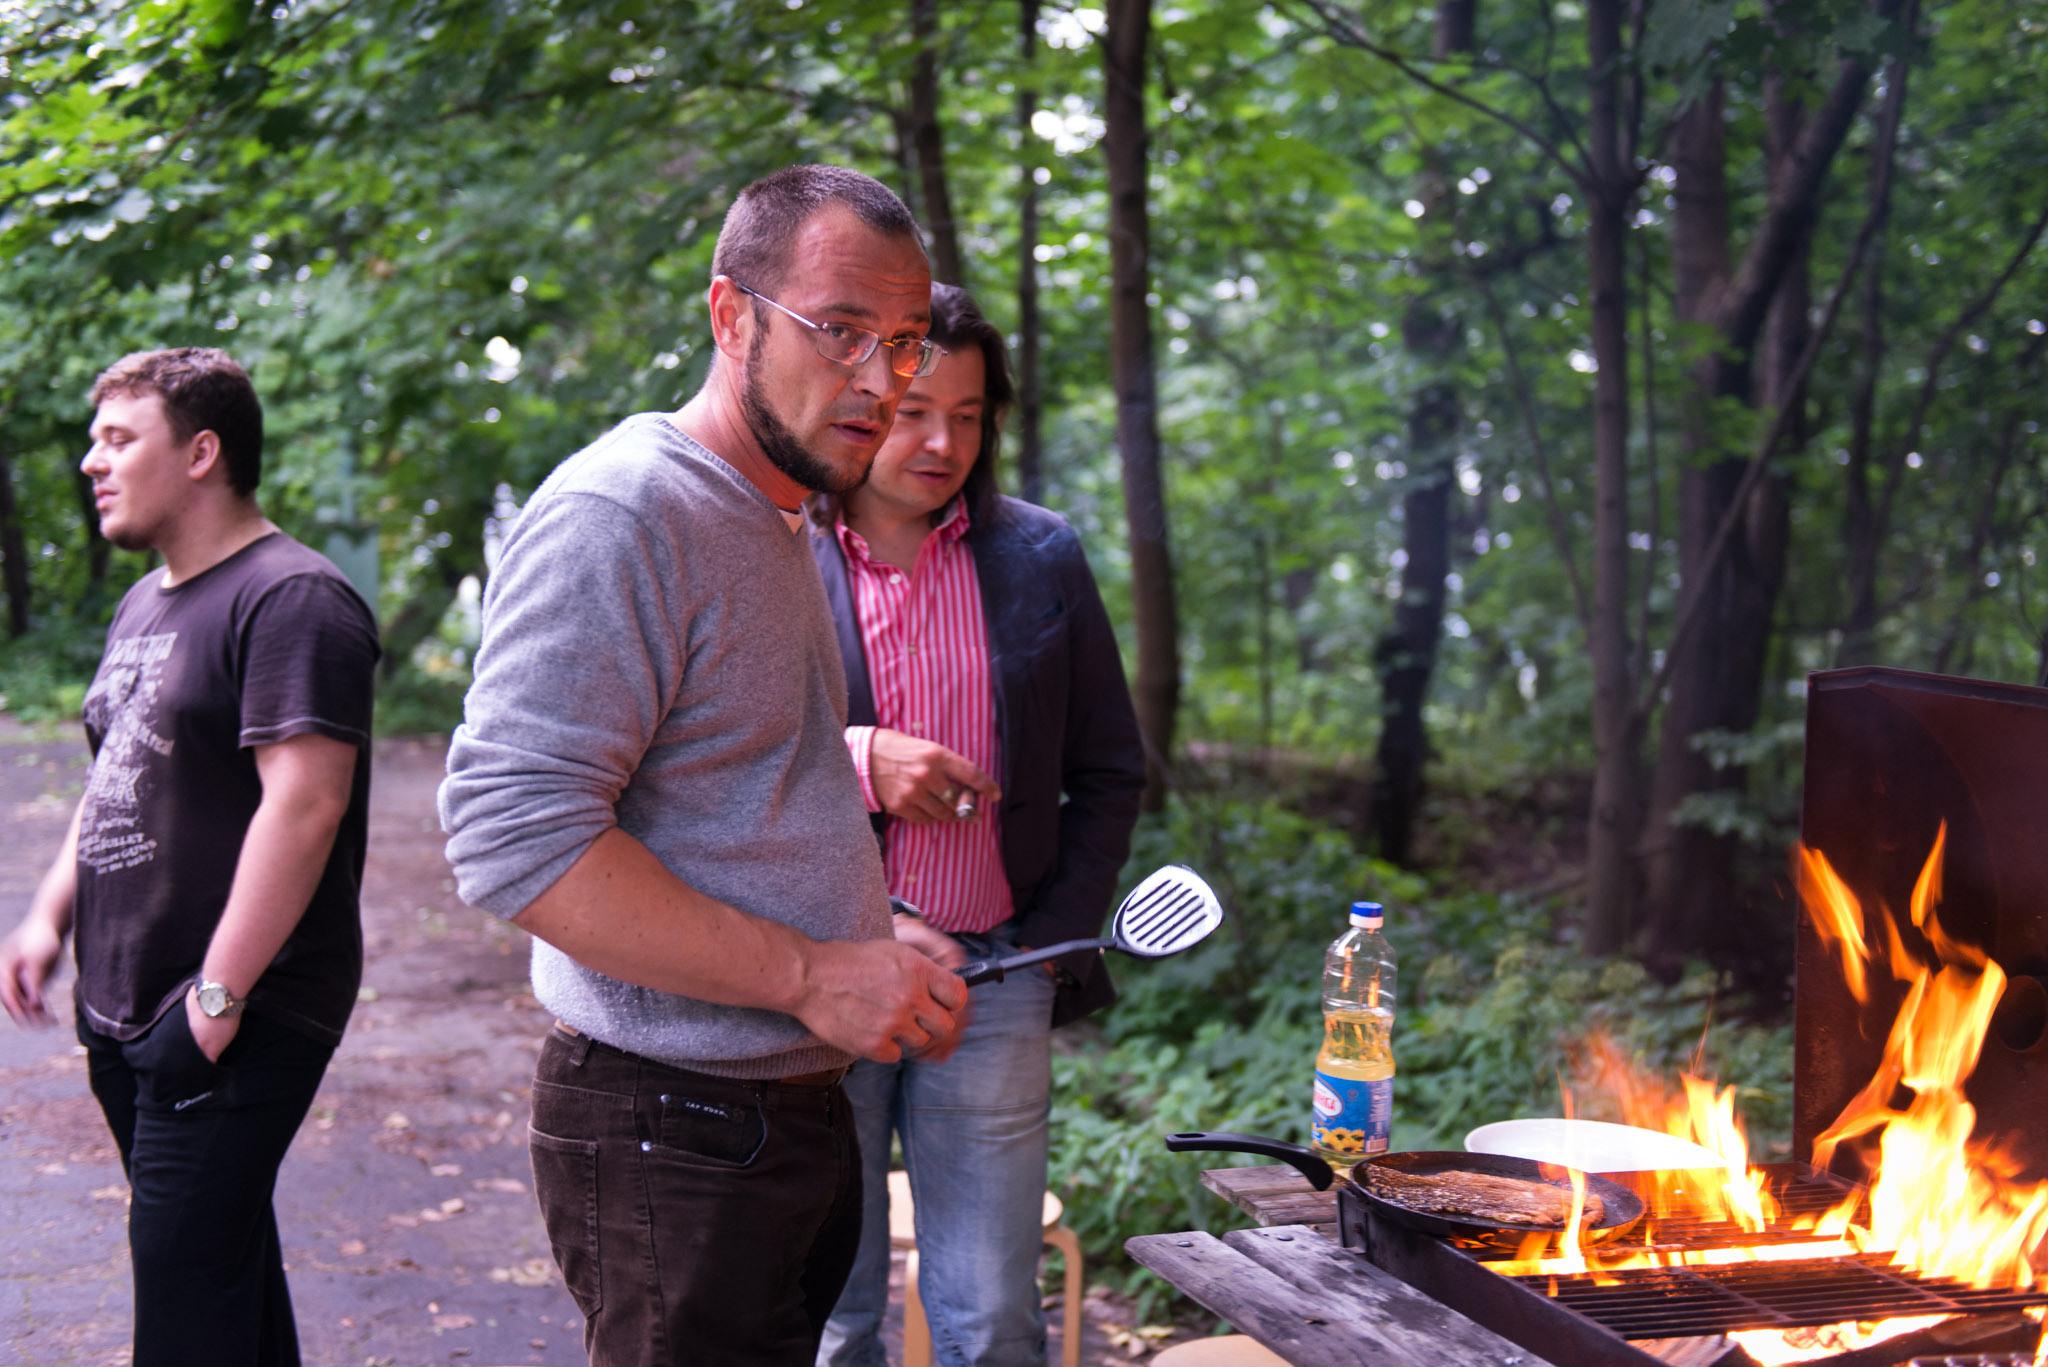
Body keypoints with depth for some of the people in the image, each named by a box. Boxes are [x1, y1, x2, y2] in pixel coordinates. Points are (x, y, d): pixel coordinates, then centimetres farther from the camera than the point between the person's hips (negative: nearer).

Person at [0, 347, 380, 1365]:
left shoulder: (290, 599, -15)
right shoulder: (143, 605, 16)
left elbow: (303, 803, -23)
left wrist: (217, 994, -23)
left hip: (229, 1024, -9)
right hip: (120, 1009, 9)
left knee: (186, 1278, -7)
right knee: (224, 1248, 18)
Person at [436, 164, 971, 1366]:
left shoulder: (781, 527, 15)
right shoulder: (616, 513, -17)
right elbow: (512, 839, -25)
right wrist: (809, 974, -23)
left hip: (800, 1111, 9)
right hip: (673, 1134, -9)